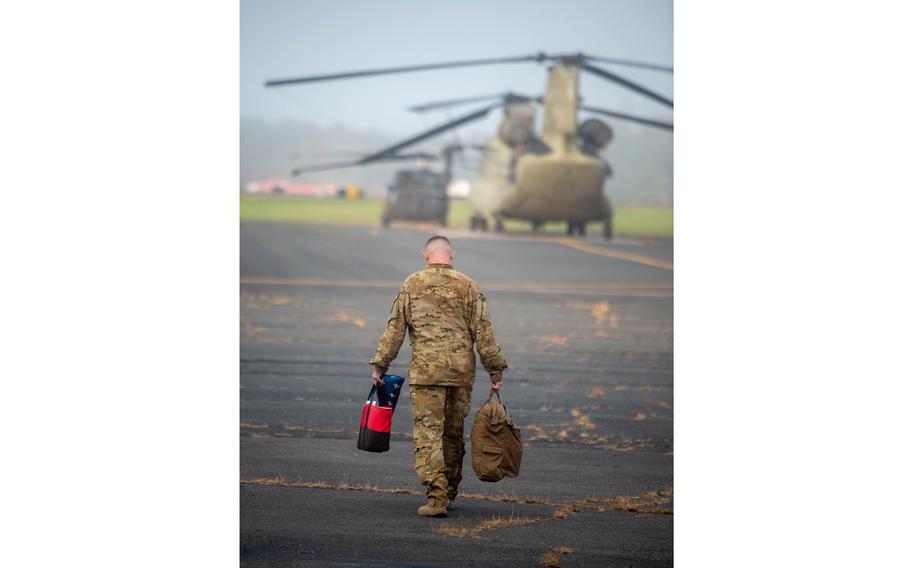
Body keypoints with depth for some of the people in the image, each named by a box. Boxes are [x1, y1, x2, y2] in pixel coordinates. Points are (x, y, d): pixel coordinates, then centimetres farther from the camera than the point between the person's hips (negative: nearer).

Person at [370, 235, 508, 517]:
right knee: (454, 433, 15)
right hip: (461, 371, 2)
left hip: (425, 371, -2)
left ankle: (437, 496, -16)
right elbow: (483, 333, 1)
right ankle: (449, 493, 26)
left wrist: (380, 365, 9)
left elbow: (395, 329, 2)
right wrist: (495, 370, 7)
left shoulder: (411, 285, 3)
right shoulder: (468, 287, 4)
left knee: (428, 433, -4)